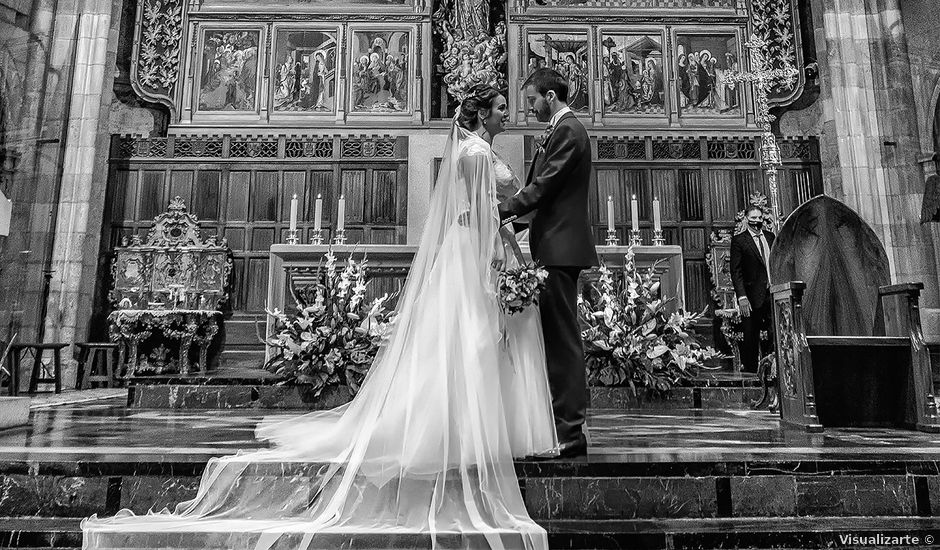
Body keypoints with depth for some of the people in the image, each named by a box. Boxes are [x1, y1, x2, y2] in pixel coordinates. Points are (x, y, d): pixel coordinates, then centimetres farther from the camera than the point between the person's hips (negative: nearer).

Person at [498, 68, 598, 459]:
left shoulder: (568, 131, -9)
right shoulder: (561, 130, 21)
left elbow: (543, 187, -16)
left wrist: (500, 212, -13)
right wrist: (512, 213, 12)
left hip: (561, 249, -10)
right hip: (556, 248, 10)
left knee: (562, 337, -7)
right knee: (555, 336, 12)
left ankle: (571, 432, 1)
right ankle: (562, 422, 21)